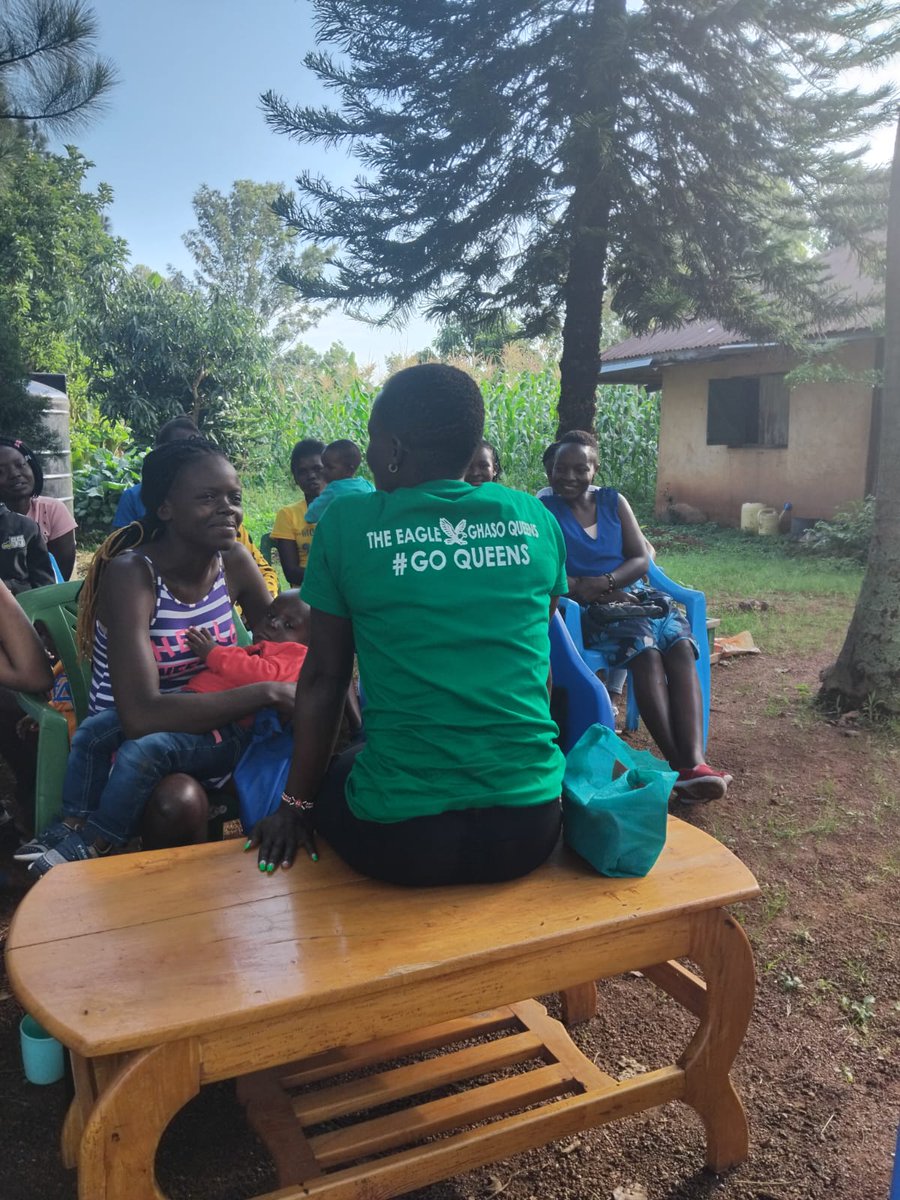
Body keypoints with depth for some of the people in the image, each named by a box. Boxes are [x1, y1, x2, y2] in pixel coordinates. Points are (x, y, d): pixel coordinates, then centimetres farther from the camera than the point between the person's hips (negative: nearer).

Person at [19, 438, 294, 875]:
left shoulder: (234, 561, -7)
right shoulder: (130, 575, -23)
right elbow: (140, 714, -34)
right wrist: (268, 693, -34)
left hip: (213, 731, 3)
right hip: (125, 737, -3)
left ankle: (86, 840, -5)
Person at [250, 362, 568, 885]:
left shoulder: (349, 524, -5)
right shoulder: (535, 518, 2)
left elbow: (324, 676, 0)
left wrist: (296, 806, 12)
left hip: (403, 836, -2)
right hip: (531, 825, 3)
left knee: (336, 775, 28)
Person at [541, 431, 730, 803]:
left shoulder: (614, 501, 15)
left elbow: (641, 558, 6)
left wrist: (604, 582, -13)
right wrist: (580, 588, -22)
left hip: (633, 595, 4)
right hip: (589, 609, -4)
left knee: (680, 647, -27)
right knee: (646, 650, -33)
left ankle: (694, 763, -41)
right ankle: (679, 767, -38)